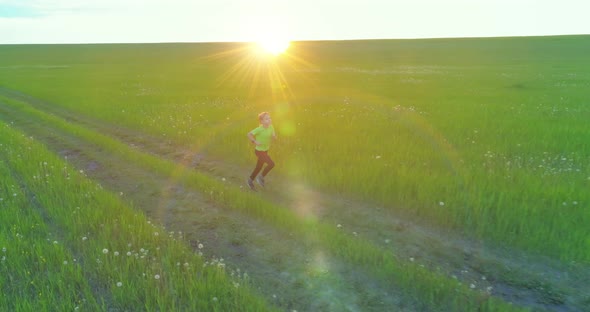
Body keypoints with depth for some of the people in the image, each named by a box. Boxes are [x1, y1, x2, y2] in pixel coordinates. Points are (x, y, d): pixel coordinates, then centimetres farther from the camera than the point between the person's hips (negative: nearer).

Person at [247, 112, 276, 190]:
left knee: (259, 167, 18)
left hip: (265, 150, 7)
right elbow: (249, 134, -20)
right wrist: (255, 142, -23)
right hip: (259, 151, -7)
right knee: (271, 164, -15)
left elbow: (273, 137, 6)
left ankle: (250, 180, 38)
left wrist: (274, 136, -16)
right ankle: (261, 177, 6)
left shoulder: (271, 127, -6)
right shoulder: (259, 129, -24)